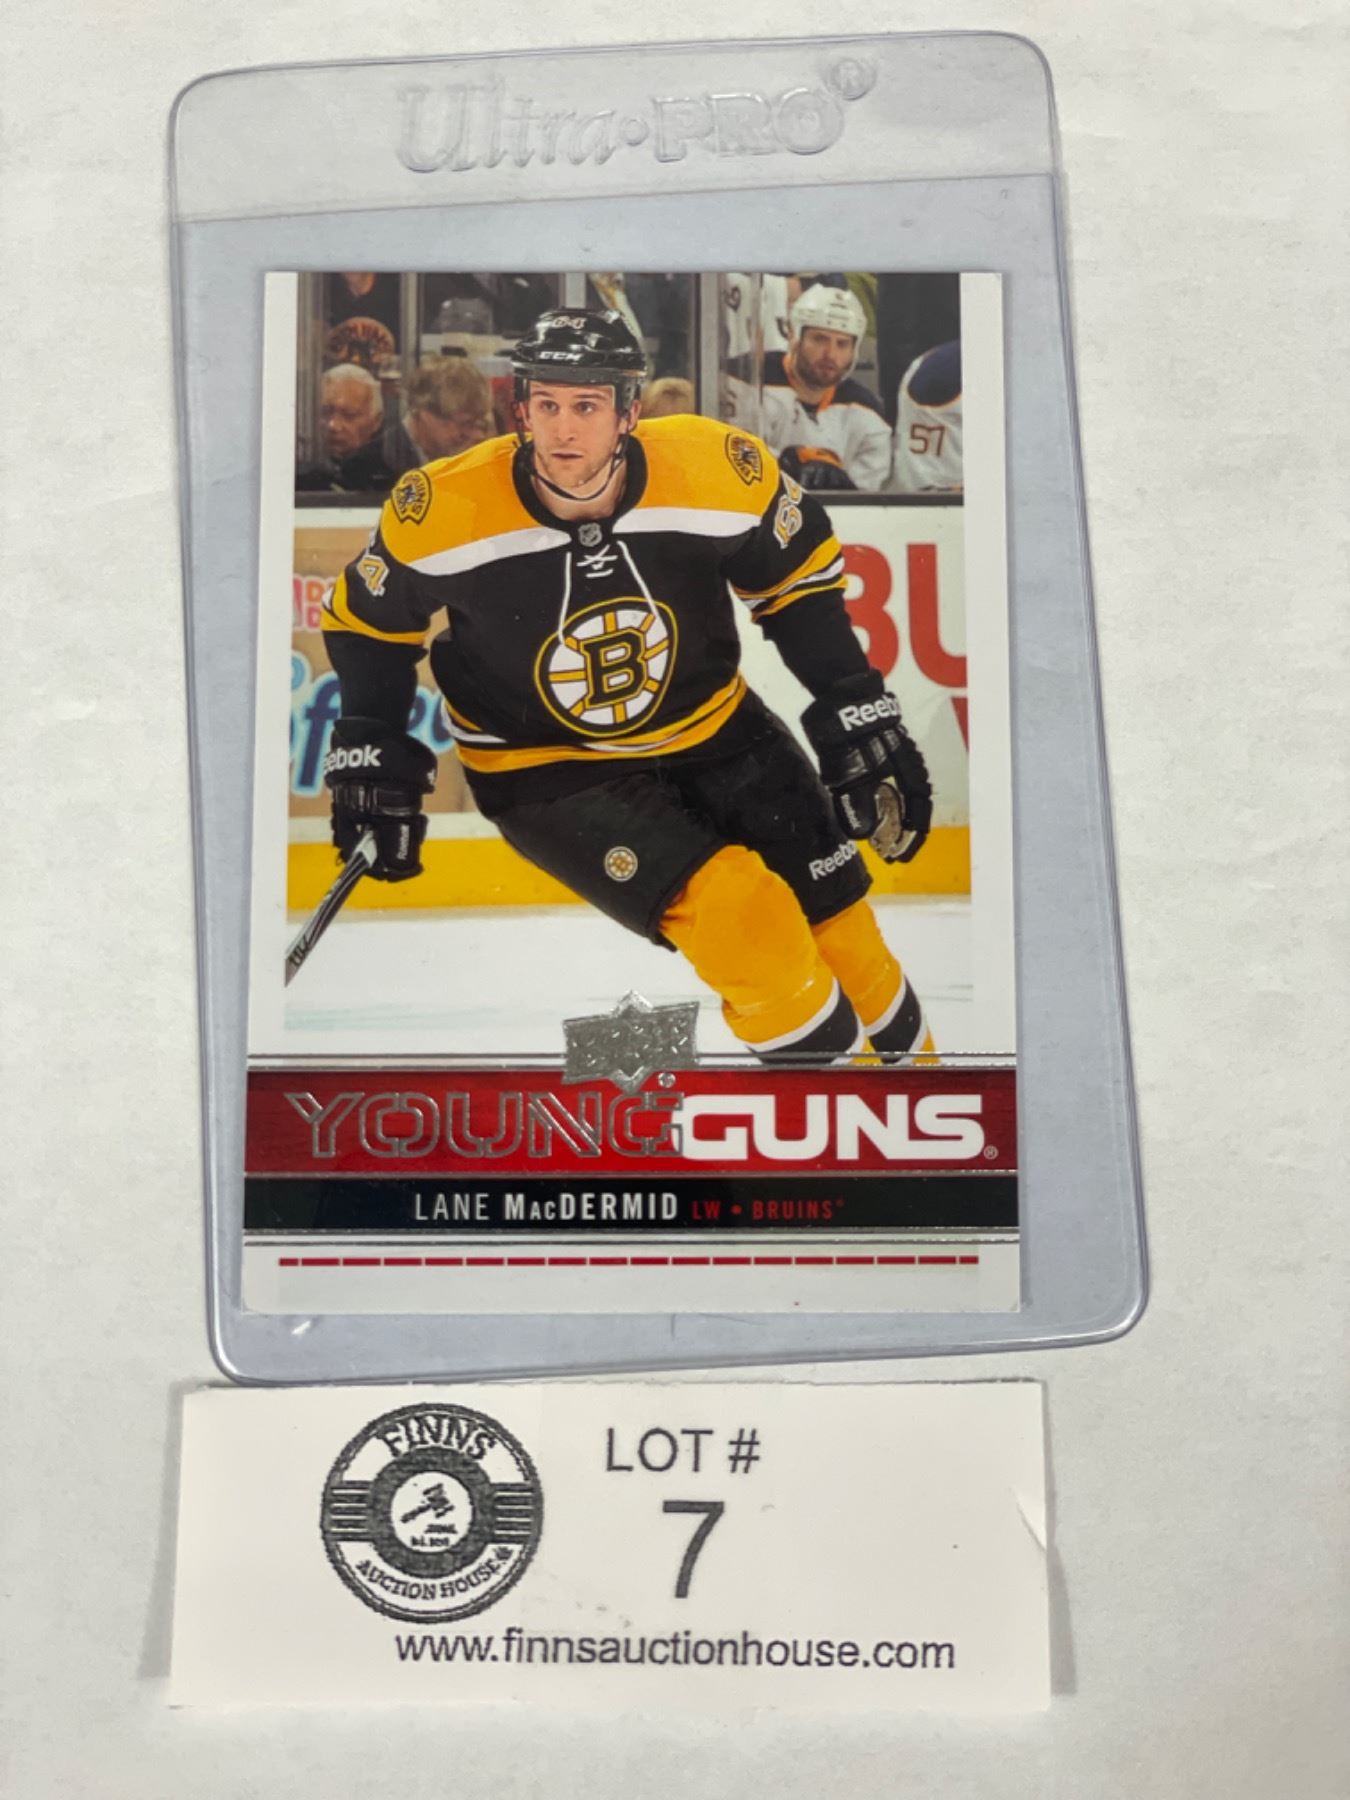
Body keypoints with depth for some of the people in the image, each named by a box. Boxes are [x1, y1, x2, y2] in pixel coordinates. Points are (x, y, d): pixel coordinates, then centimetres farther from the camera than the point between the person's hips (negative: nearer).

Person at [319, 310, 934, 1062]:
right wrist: (373, 760, -6)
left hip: (710, 726, 3)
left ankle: (905, 1043, 30)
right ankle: (826, 1047, 3)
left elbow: (798, 579, -1)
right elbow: (370, 620, -2)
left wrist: (859, 715, -3)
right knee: (737, 912, -22)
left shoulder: (718, 471, -19)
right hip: (546, 770, -2)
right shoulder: (445, 513, -21)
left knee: (834, 917, 2)